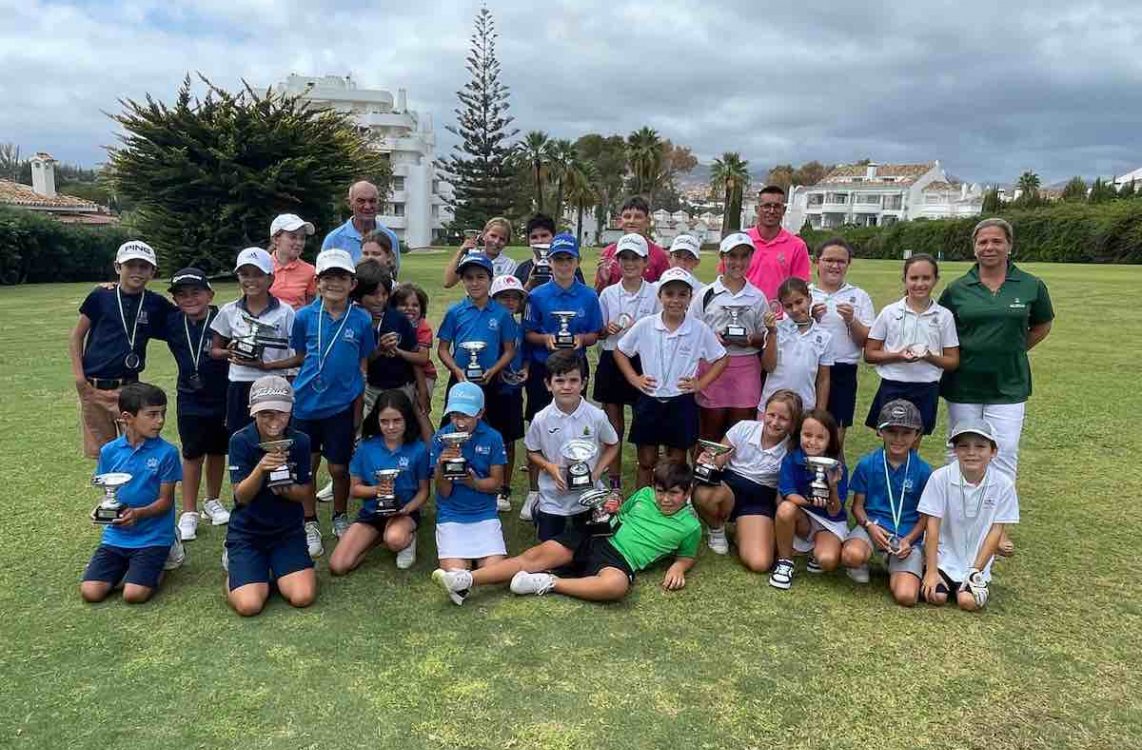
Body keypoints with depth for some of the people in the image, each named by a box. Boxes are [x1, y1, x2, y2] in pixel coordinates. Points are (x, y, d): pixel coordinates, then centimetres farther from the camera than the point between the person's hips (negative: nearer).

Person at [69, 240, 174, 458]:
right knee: (102, 454, 12)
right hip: (94, 389, 0)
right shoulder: (100, 297, -2)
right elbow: (76, 337, 4)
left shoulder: (156, 304, 1)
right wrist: (78, 377, -3)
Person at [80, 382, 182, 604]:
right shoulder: (109, 451, 1)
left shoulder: (167, 452, -10)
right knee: (90, 592, -11)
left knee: (134, 594, -19)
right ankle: (125, 567, 17)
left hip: (153, 536, -3)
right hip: (115, 535, 4)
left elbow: (165, 501, -7)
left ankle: (157, 566, 11)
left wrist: (137, 514, -24)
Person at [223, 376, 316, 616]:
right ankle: (235, 563, 16)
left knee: (303, 597, -17)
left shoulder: (300, 441, -6)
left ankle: (273, 569, 17)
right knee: (249, 605, -18)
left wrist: (285, 489, -23)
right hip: (246, 531, -1)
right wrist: (261, 468, -33)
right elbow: (242, 496, -13)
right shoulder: (240, 441, -11)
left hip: (289, 530, 2)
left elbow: (306, 493, 0)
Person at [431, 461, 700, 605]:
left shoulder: (690, 526, 4)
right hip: (595, 540, 4)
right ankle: (467, 580, -27)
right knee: (537, 555, -19)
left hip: (621, 560, -4)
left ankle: (549, 583, -26)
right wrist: (611, 509, 6)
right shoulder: (644, 494, 16)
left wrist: (677, 568, -4)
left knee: (616, 584, -42)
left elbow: (687, 556, 17)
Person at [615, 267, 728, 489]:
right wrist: (633, 379, -1)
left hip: (681, 403, 0)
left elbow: (721, 359, 5)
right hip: (649, 401, 1)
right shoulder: (644, 326, -5)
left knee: (676, 463, 11)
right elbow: (620, 352, 8)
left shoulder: (700, 330, -7)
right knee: (646, 461, 11)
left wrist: (700, 383, -4)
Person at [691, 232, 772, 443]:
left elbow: (765, 337, 11)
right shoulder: (706, 295, 4)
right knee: (710, 432, 5)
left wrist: (751, 340, -10)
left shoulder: (757, 297, 9)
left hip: (746, 368, 1)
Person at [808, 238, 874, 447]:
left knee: (837, 434, 5)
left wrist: (852, 321, -14)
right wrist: (810, 318, -14)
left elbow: (867, 342, 3)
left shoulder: (859, 297, 7)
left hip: (843, 373, 1)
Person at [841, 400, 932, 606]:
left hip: (908, 536, 1)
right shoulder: (867, 464, 0)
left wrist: (908, 540, -11)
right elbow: (858, 505, 5)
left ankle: (895, 571, 16)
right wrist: (870, 526, -15)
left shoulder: (923, 471, -1)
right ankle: (861, 565, 3)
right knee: (851, 555, -37)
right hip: (873, 525, 0)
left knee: (906, 597, -20)